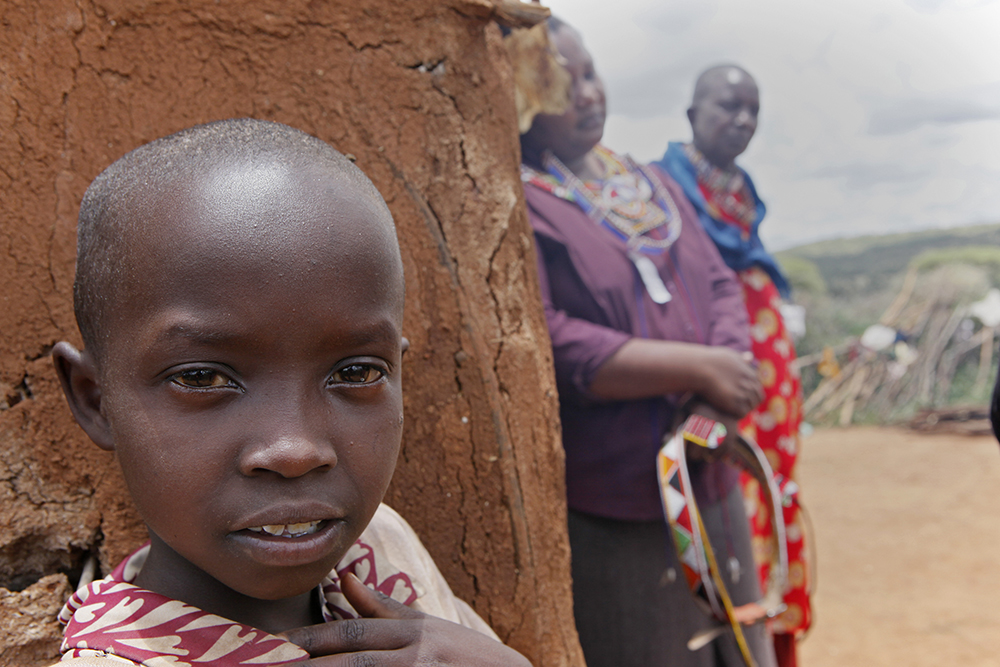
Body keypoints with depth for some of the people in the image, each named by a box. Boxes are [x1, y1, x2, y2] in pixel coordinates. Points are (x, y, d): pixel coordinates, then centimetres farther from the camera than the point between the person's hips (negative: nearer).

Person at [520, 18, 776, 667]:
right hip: (607, 515, -7)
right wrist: (699, 367, -18)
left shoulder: (652, 185, 15)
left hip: (709, 486, 7)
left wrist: (726, 372, -10)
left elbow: (719, 282, 12)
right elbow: (546, 348, -22)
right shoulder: (517, 205, -11)